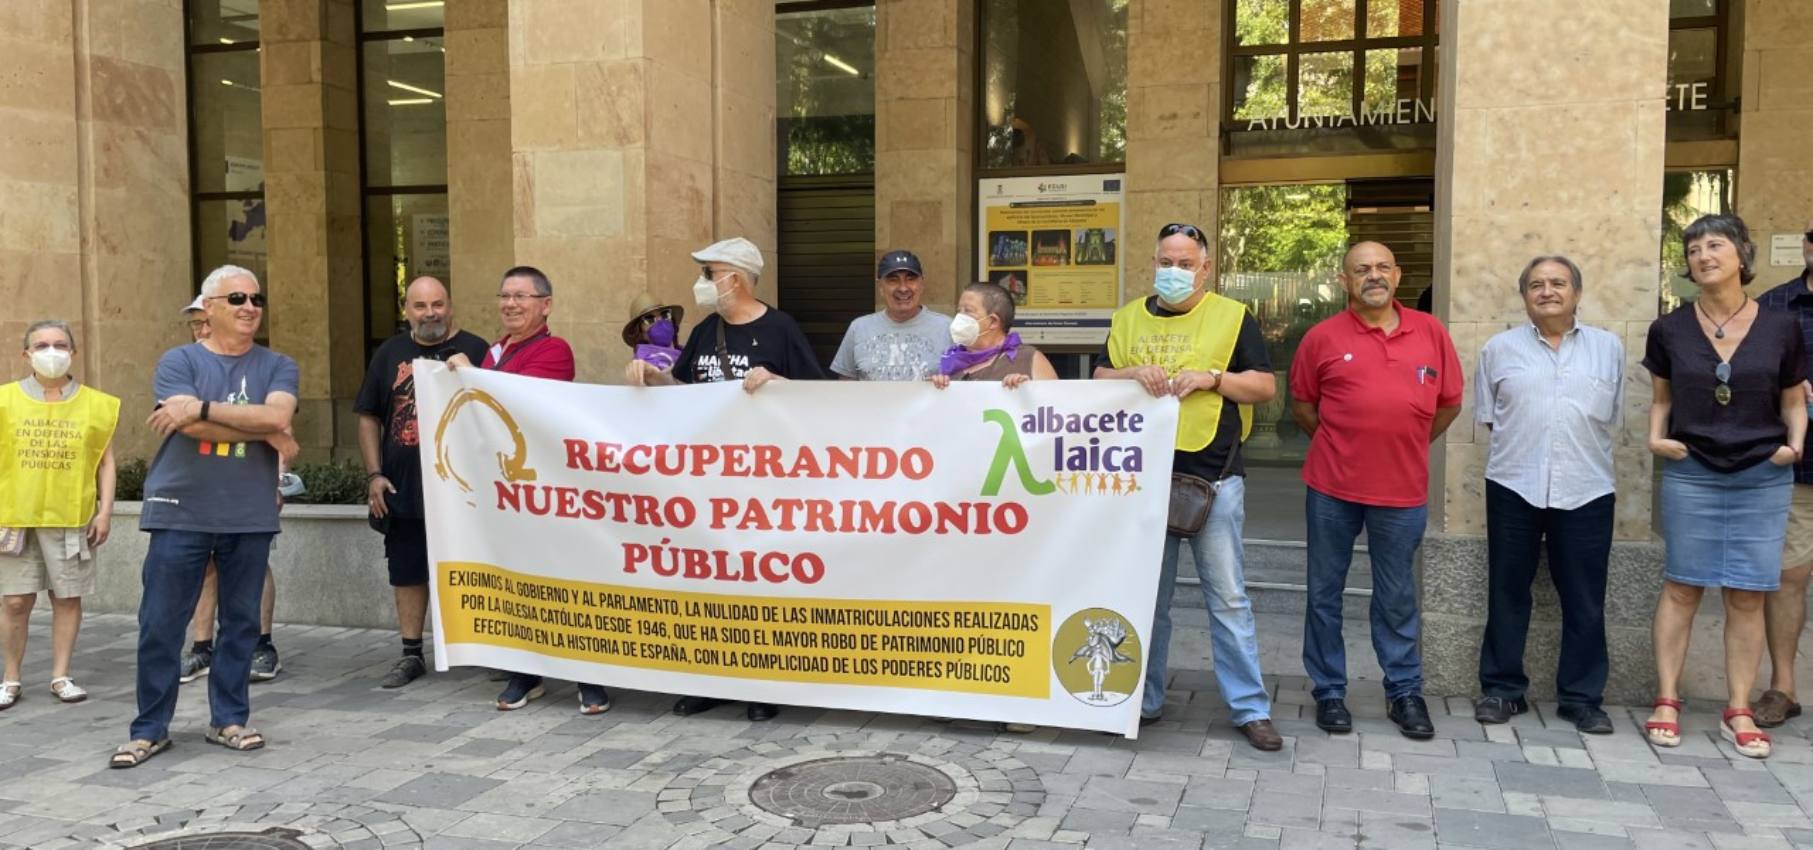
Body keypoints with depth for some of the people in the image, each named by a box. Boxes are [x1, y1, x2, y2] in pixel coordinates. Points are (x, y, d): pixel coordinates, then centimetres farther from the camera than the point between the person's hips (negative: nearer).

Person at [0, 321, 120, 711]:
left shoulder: (97, 404, 4)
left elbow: (106, 462, 7)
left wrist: (105, 510, 1)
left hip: (72, 517, 0)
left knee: (68, 596, 5)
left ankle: (61, 676, 16)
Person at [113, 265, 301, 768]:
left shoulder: (277, 366, 7)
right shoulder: (178, 362, 2)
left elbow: (278, 415, -13)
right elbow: (190, 426, -14)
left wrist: (202, 408, -17)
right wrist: (266, 434, -10)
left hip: (250, 517, 2)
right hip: (180, 513, -1)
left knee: (240, 622, 8)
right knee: (160, 624, 2)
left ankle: (229, 720, 20)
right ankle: (150, 728, 14)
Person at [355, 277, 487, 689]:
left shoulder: (475, 350, -1)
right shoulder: (390, 354, 9)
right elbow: (369, 418, 12)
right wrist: (374, 475, 3)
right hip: (403, 488, 3)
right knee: (407, 572, 10)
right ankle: (411, 654, 21)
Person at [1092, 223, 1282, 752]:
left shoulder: (1231, 317, 4)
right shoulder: (1128, 319, 13)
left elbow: (1265, 386, 2)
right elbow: (1098, 380, 11)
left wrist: (1210, 377, -13)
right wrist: (1135, 373, -8)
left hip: (1213, 478, -3)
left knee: (1228, 597, -1)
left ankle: (1249, 707, 8)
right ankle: (1145, 699, 22)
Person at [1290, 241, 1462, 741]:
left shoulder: (1431, 333, 4)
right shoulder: (1323, 337, -1)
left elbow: (1449, 403, 12)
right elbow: (1302, 406, 7)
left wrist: (1407, 447, 11)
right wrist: (1341, 446, 6)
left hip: (1404, 488, 1)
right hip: (1333, 487, -1)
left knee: (1397, 597, 11)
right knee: (1324, 593, 7)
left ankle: (1404, 691, 24)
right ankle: (1329, 691, 20)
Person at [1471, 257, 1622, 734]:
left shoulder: (1609, 348, 9)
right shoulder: (1499, 349, 7)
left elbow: (1611, 419, 12)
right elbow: (1488, 416, 10)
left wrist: (1583, 456, 8)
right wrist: (1523, 446, 3)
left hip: (1586, 492, 0)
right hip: (1514, 488, 0)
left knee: (1585, 602, 6)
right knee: (1507, 595, 7)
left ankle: (1582, 697, 17)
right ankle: (1502, 689, 18)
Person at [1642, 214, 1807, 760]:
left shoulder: (1781, 329, 0)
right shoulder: (1669, 331, 0)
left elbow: (1794, 401, 8)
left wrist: (1795, 443, -9)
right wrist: (1656, 436, -7)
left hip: (1763, 479, 0)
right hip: (1690, 476, 0)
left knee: (1747, 596, 5)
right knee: (1681, 588, 4)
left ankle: (1738, 712, 14)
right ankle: (1666, 701, 12)